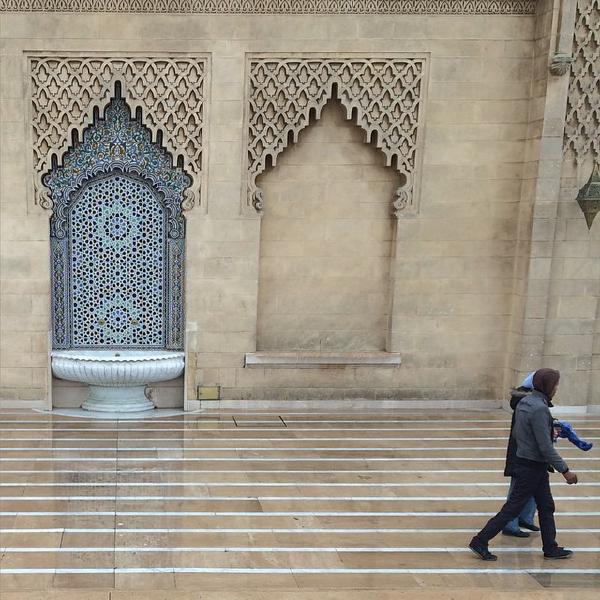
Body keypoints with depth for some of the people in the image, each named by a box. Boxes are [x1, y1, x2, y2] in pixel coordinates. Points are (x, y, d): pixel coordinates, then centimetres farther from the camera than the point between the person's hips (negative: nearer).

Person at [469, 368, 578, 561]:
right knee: (512, 508, -1)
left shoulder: (524, 402, 5)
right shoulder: (539, 409, -24)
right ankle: (480, 541, 5)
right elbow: (546, 447, -24)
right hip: (532, 467, -10)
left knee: (546, 507, 18)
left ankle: (551, 548, 28)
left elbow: (516, 433, 14)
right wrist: (564, 470, -18)